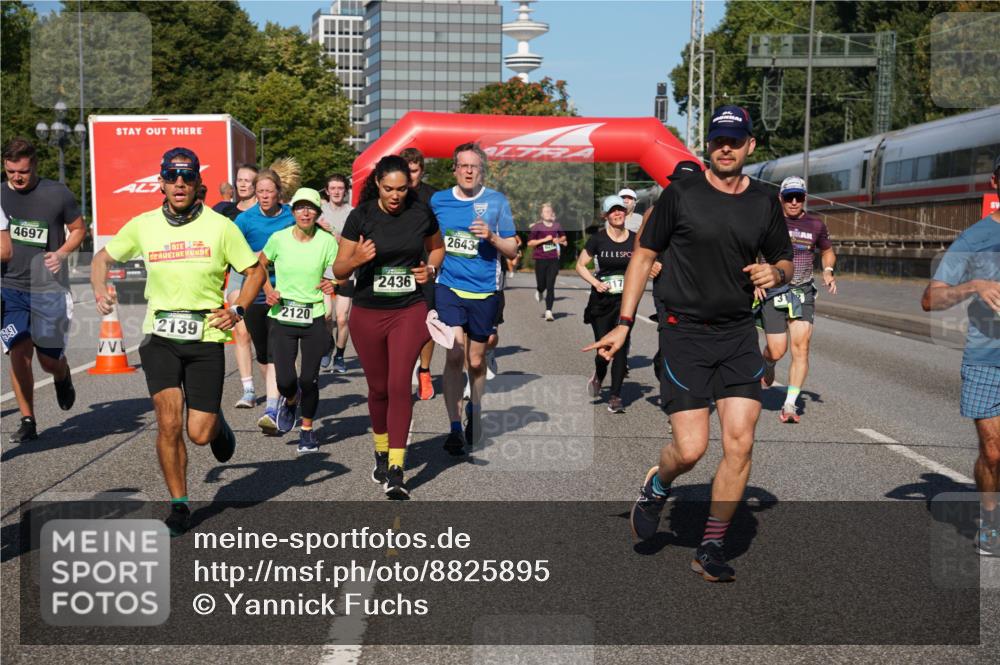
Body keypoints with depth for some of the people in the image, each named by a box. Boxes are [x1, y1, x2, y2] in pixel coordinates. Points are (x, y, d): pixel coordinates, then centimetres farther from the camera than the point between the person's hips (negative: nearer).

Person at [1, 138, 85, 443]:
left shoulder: (57, 193, -3)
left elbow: (79, 229, 7)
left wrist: (61, 253, -8)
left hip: (48, 288, -2)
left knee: (49, 359, 2)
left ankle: (63, 378, 39)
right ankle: (27, 421, 2)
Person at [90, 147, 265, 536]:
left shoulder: (220, 226, -3)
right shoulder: (143, 225, 3)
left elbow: (255, 271, 6)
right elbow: (102, 258, 17)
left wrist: (237, 310, -9)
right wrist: (100, 292, -2)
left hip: (207, 337, -1)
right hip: (160, 336, 1)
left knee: (199, 433, -3)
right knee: (168, 422, -13)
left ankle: (218, 424, 36)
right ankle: (179, 506, 6)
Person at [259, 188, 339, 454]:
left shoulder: (327, 241, -4)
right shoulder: (278, 238, -3)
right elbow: (260, 265, 13)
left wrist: (334, 284, -20)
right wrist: (268, 290, -3)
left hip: (314, 317, 0)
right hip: (281, 317, 0)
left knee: (309, 379, 0)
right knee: (285, 381, -8)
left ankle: (307, 428, 25)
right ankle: (289, 400, 30)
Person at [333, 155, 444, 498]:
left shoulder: (421, 213, -2)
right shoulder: (361, 216, -6)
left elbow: (437, 248, 18)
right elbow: (338, 269, -4)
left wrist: (430, 269, -3)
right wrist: (356, 259, -25)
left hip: (409, 310, 0)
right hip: (367, 313, 1)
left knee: (399, 384, -13)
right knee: (378, 387, 11)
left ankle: (396, 471, -10)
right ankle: (381, 453, 34)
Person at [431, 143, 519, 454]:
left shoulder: (497, 201, 0)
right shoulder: (438, 200, 4)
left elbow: (512, 250, 1)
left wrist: (492, 237, -16)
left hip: (485, 291, 0)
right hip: (448, 288, 0)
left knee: (476, 360, 11)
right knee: (455, 354, -15)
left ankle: (474, 410, 38)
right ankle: (455, 427, -8)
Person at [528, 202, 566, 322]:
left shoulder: (557, 225, 7)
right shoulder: (537, 227, -3)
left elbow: (563, 237, 25)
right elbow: (530, 243, -7)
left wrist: (559, 240, 3)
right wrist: (544, 239, -14)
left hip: (553, 259, 2)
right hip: (540, 259, -2)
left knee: (550, 286, -4)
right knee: (542, 284, 5)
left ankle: (548, 311, -3)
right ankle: (539, 291, 44)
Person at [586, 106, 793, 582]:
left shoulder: (764, 203, 9)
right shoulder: (680, 194, -2)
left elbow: (784, 260, 21)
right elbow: (644, 254, 4)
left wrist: (775, 273, -4)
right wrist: (624, 324, 0)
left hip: (739, 332, 3)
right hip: (684, 330, -3)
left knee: (740, 443, -5)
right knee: (690, 449, -9)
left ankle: (711, 549, 10)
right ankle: (656, 487, 28)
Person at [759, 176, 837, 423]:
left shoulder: (815, 224, 6)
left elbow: (828, 251, 23)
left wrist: (828, 271, 3)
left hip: (803, 291, 2)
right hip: (772, 291, -2)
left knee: (801, 347, -13)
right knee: (777, 351, -5)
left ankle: (790, 404, -9)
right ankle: (767, 364, 34)